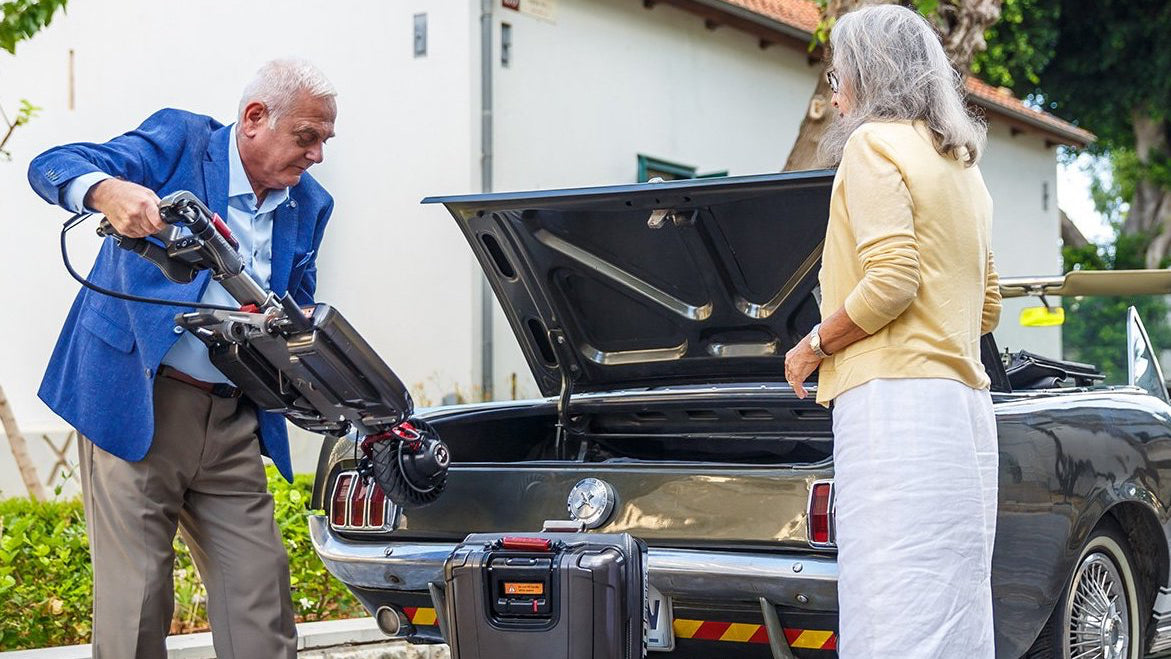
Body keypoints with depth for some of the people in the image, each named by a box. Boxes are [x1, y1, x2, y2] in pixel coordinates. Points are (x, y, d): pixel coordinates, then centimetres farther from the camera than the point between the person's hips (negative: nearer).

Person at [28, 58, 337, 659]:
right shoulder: (179, 141, -4)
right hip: (134, 407, -5)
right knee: (134, 601, -3)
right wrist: (107, 190, -37)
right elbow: (52, 167, -15)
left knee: (261, 597, 4)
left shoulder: (309, 205, 11)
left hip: (233, 424, 5)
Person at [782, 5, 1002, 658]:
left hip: (896, 393, -9)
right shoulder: (963, 165, 25)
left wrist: (814, 346, -5)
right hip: (965, 402, 9)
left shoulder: (874, 143, -2)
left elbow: (892, 278, -15)